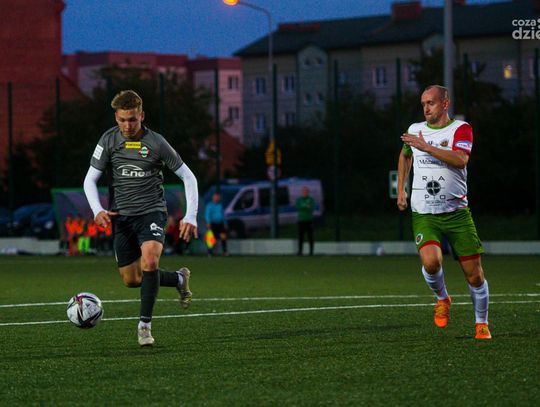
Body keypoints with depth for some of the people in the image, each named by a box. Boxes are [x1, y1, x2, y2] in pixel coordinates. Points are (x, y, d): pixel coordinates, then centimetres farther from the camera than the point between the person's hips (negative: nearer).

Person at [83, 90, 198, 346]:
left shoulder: (156, 142, -7)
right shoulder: (109, 140, -2)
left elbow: (187, 176, -1)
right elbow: (90, 179, 1)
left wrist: (191, 217, -10)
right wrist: (98, 210, -18)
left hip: (151, 212, -3)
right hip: (121, 216, 3)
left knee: (149, 261, -29)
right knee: (131, 280, 6)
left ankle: (145, 325, -19)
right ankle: (179, 279, 33)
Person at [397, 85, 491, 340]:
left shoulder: (461, 129, -3)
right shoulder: (415, 130, 10)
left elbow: (460, 159, -23)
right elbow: (405, 155, 31)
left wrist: (426, 146, -24)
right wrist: (401, 189, 23)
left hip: (457, 211, -2)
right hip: (424, 214, 2)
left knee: (474, 275, -2)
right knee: (431, 261, -25)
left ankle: (481, 324, 19)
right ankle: (442, 298, 6)